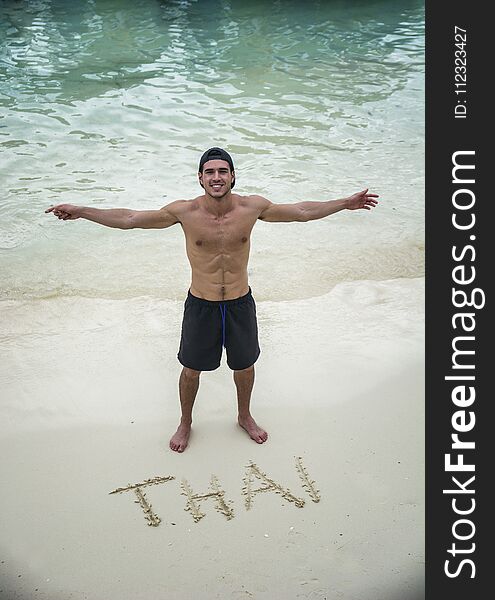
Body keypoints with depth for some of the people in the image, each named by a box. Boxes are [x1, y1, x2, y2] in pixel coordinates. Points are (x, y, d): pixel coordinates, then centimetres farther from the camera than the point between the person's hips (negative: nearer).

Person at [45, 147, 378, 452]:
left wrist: (346, 202, 0)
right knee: (191, 369, 16)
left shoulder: (252, 207, -12)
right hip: (200, 305, -1)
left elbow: (303, 211, 0)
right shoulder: (184, 211, -15)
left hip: (240, 303, 1)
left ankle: (245, 416, 49)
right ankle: (185, 423, 44)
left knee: (245, 365, 20)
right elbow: (128, 218, -10)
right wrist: (80, 211, -14)